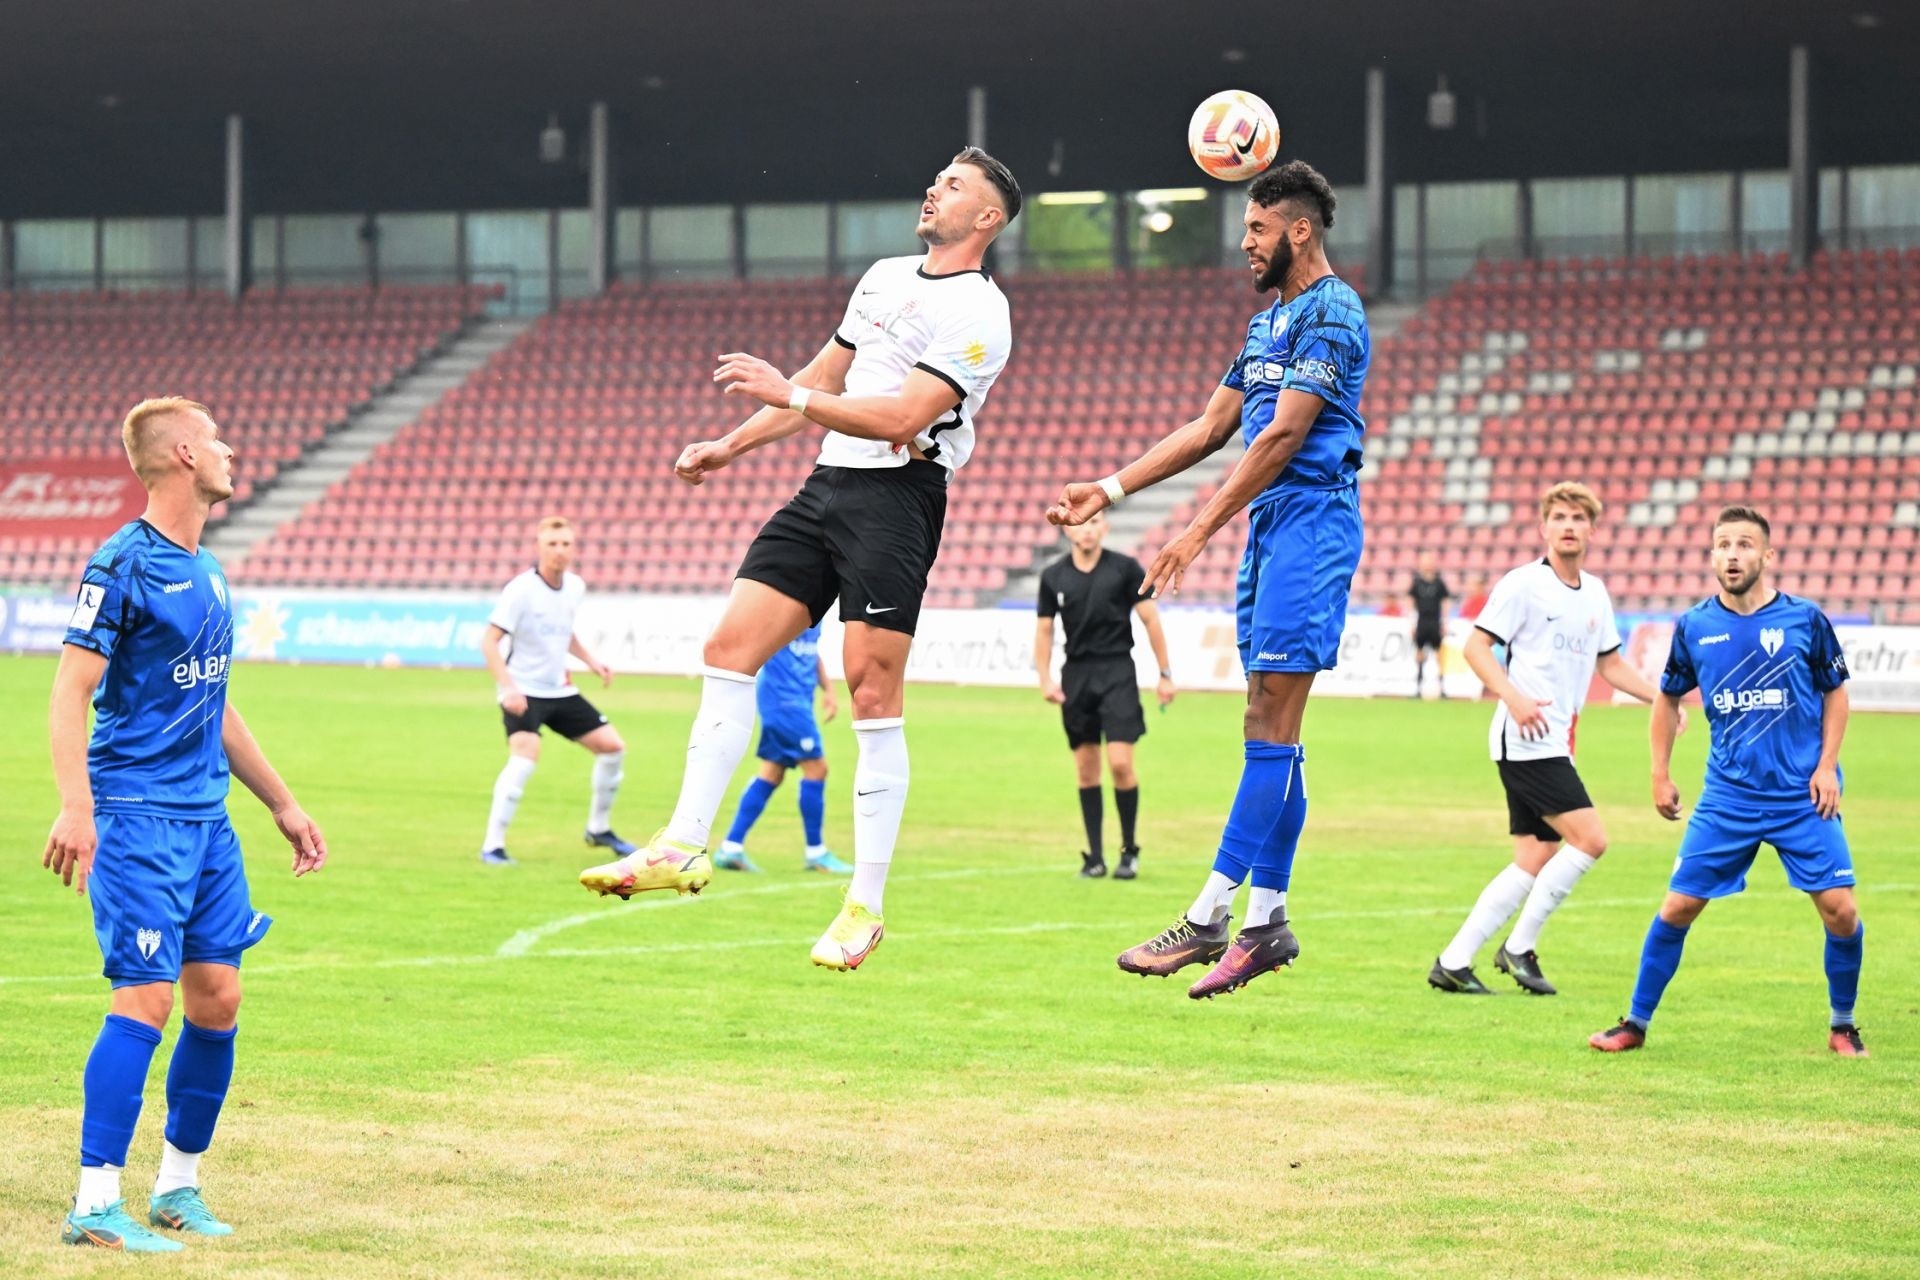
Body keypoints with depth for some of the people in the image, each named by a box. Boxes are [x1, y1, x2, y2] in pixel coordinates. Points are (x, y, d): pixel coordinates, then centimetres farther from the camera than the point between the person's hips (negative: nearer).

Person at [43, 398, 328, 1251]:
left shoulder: (207, 571, 16)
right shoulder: (123, 565, -10)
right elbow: (71, 691, -14)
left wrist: (282, 804, 26)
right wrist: (75, 806, -26)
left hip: (206, 814, 8)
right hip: (136, 813, -8)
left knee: (217, 1000, 6)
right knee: (146, 999, -13)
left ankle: (178, 1187, 19)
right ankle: (96, 1205, -9)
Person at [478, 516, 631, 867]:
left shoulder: (575, 587, 3)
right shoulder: (522, 590, -17)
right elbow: (489, 642, -20)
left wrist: (591, 661, 10)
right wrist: (508, 687, -30)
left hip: (559, 690, 7)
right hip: (523, 691, -7)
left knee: (612, 746, 5)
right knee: (526, 755, -28)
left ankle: (599, 828, 25)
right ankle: (492, 846, -22)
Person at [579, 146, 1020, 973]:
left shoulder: (976, 313, -8)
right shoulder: (884, 277, 19)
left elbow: (902, 418, -18)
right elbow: (824, 381, 28)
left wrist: (787, 394, -19)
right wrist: (731, 447, 23)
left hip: (896, 498, -8)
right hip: (826, 487, 8)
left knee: (873, 696, -9)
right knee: (729, 647, -2)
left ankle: (865, 906, -3)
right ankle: (684, 845, -1)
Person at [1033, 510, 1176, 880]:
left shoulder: (1125, 569, -3)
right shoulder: (1053, 577, 4)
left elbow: (1150, 620, 0)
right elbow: (1044, 629, 11)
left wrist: (1165, 674, -2)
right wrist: (1045, 679, 1)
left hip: (1117, 672, -3)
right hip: (1076, 675, 3)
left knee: (1120, 763, -12)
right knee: (1086, 770, 4)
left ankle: (1130, 850, 4)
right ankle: (1095, 857, 11)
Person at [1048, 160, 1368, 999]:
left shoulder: (1331, 314, -10)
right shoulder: (1269, 322, 21)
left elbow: (1282, 436, -17)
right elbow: (1210, 428, 23)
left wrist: (1197, 533, -19)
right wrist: (1109, 490, 16)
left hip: (1310, 520, -10)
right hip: (1269, 528, 10)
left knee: (1271, 727, -11)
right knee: (1269, 728, 7)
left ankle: (1208, 918, -15)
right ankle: (1265, 921, 8)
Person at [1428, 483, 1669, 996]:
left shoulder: (1595, 593, 15)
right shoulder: (1523, 584, -8)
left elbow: (1610, 664, 26)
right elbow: (1476, 646, -10)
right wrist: (1514, 699, -23)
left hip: (1555, 745, 8)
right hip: (1525, 740, -8)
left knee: (1535, 861, 4)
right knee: (1589, 839, -15)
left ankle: (1453, 962, 5)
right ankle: (1519, 947, -6)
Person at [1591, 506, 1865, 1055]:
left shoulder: (1805, 619, -3)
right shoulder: (1693, 626, 0)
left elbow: (1835, 694, 9)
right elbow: (1669, 698, 15)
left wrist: (1827, 766, -2)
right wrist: (1660, 775, 11)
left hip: (1804, 796, -1)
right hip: (1727, 797, 1)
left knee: (1840, 909, -8)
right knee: (1678, 907, -3)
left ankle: (1842, 1026, 13)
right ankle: (1636, 1023, 12)